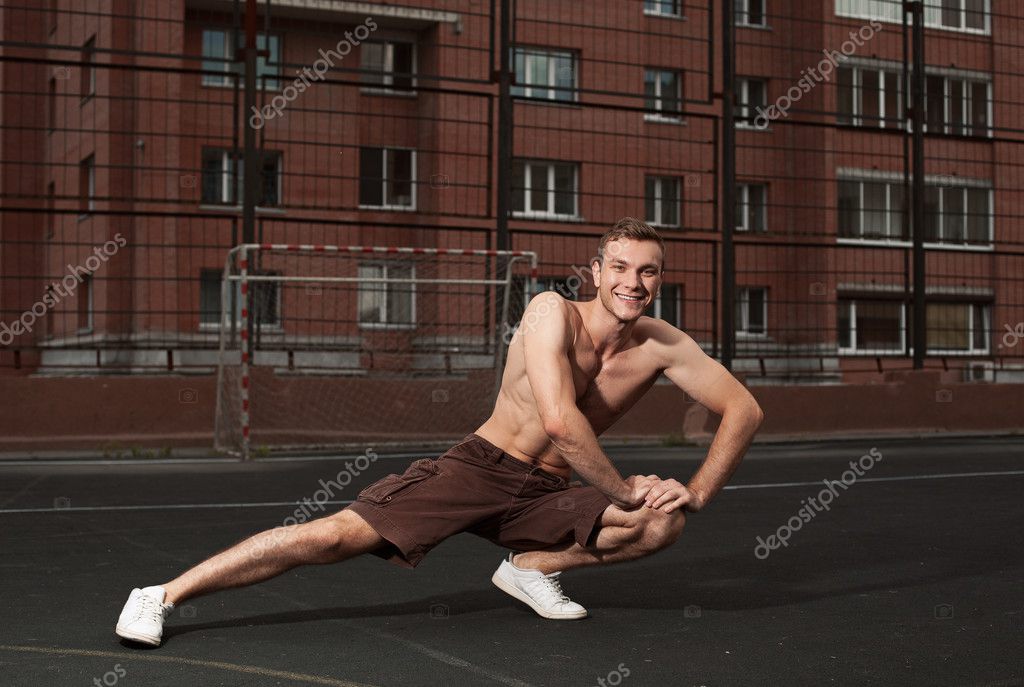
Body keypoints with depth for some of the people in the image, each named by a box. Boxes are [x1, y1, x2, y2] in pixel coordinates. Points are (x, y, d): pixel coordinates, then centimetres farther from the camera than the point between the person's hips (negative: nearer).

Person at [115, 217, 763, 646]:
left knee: (665, 523, -15)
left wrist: (696, 493, -8)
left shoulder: (662, 346, -4)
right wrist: (626, 490, -17)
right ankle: (165, 594, -9)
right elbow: (560, 420, -28)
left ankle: (534, 566, 5)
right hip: (477, 467, -4)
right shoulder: (552, 312, -16)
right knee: (334, 536, -18)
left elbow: (745, 409, 2)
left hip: (545, 493, 5)